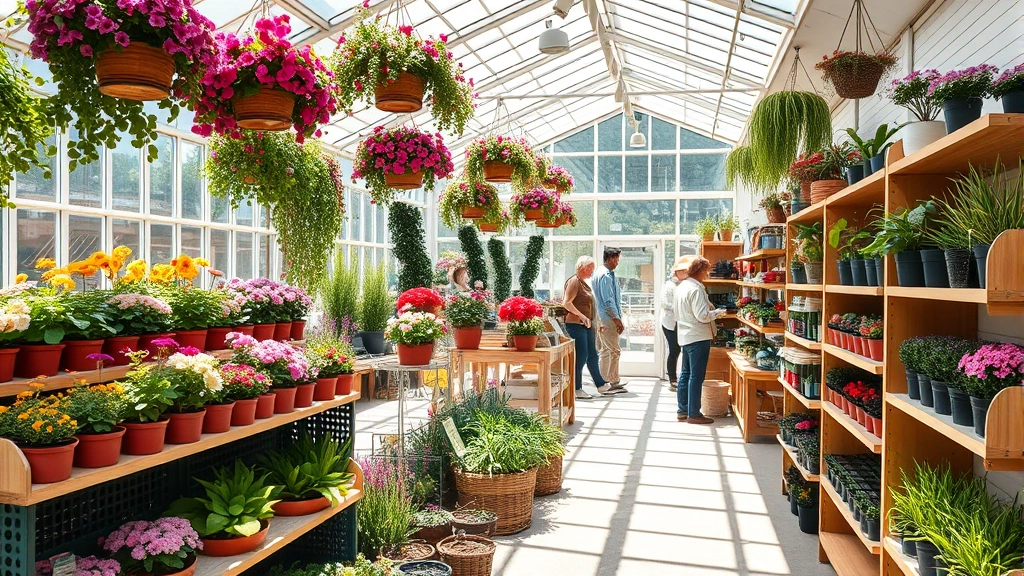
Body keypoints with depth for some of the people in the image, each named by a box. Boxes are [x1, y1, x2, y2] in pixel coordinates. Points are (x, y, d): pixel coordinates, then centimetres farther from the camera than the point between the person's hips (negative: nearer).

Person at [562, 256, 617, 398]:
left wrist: (590, 320, 19)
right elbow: (566, 303, -21)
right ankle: (577, 389, 3)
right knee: (581, 356, -7)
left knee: (592, 355, 14)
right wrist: (582, 316, -22)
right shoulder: (574, 281, -12)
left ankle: (601, 385, 23)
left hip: (586, 325, 10)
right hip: (576, 324, -10)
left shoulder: (584, 282, 18)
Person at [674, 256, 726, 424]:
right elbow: (702, 316, -22)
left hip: (685, 336, 10)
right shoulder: (696, 289, -18)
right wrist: (717, 312, -5)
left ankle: (682, 410, 21)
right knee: (696, 376, -3)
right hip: (698, 337, -10)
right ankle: (694, 414, 2)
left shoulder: (681, 286, 11)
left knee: (685, 373, 15)